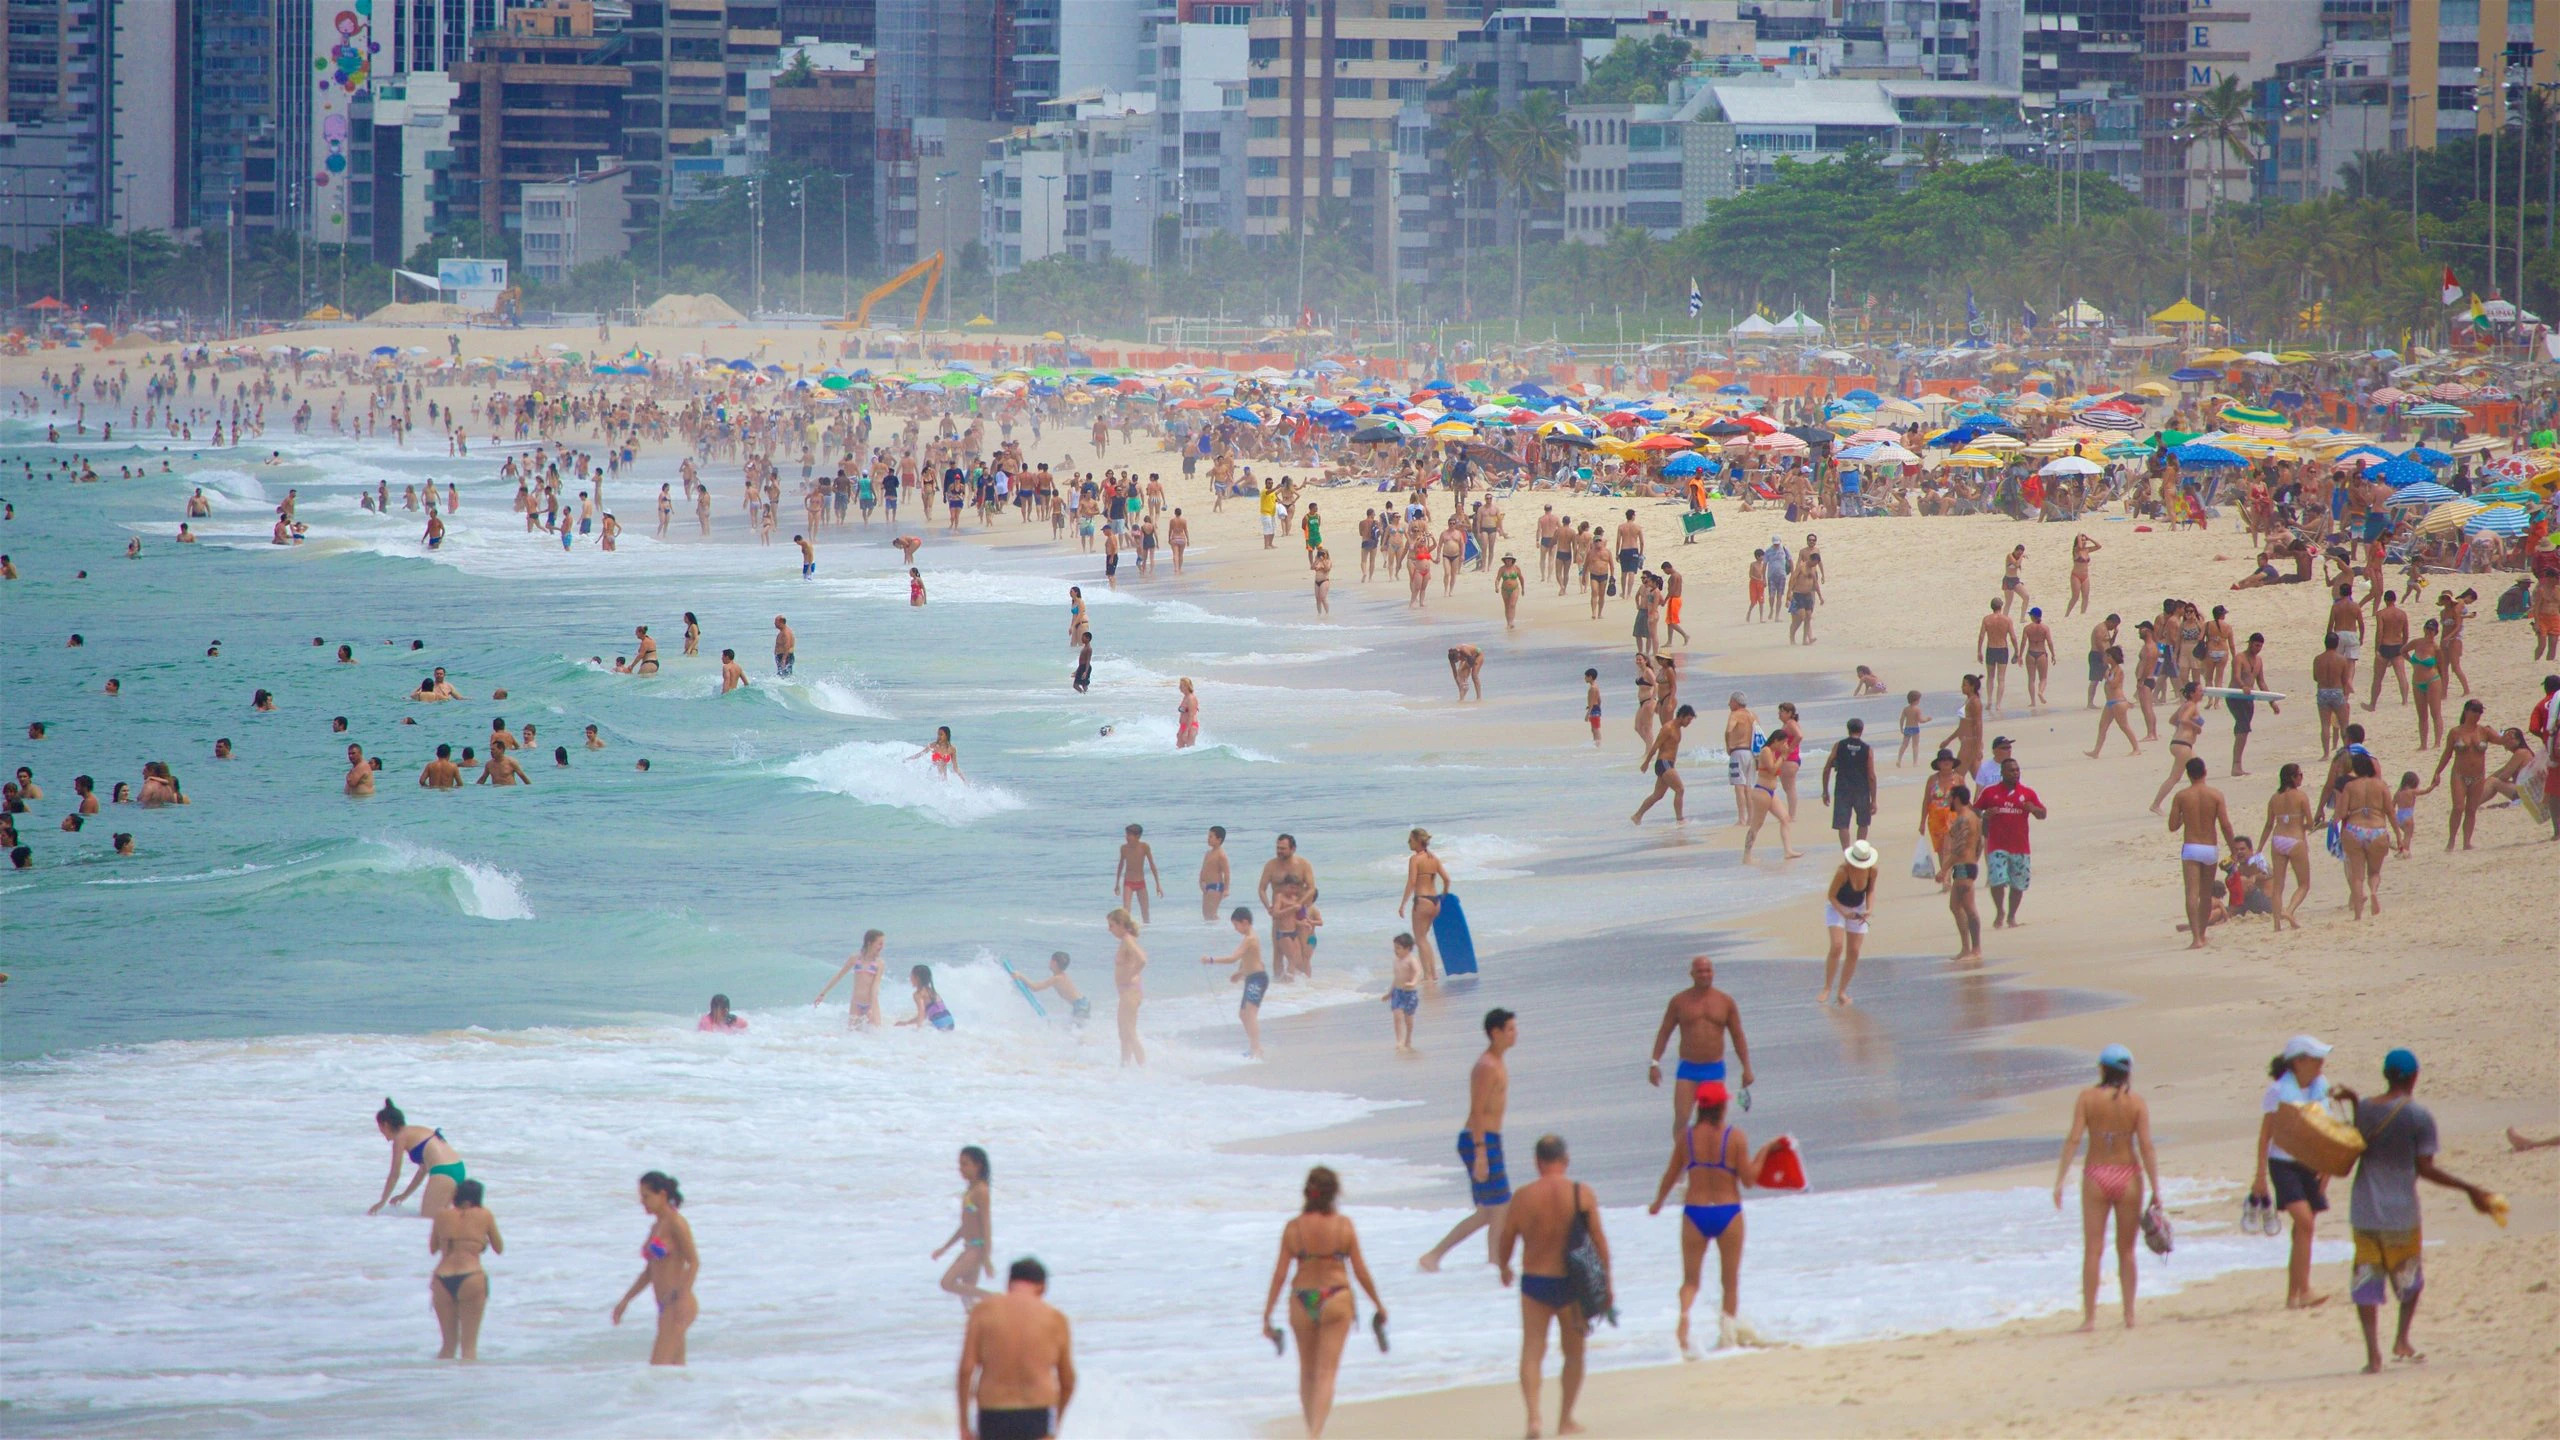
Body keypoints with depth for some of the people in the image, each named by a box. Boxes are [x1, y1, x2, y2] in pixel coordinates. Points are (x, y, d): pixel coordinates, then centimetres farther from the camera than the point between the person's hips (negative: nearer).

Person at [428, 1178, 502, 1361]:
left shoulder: (443, 1216, 10)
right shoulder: (484, 1215, 5)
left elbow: (432, 1249, 23)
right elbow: (499, 1249, 16)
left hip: (442, 1279, 3)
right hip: (470, 1278, -3)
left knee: (448, 1344, 14)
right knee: (469, 1346, 1)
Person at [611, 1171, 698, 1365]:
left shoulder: (676, 1222, -7)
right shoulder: (656, 1226, 19)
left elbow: (694, 1262, -14)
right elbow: (649, 1272, 25)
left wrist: (683, 1297, -26)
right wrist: (626, 1300, 21)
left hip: (677, 1305, -9)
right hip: (666, 1306, 9)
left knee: (658, 1367, -17)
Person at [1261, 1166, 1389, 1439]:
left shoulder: (1293, 1228, -5)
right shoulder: (1344, 1226, -8)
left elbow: (1280, 1273, -4)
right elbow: (1360, 1270, -3)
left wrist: (1267, 1314, 3)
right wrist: (1378, 1304, 11)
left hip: (1302, 1301, 2)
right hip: (1336, 1299, -2)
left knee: (1307, 1372, 19)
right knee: (1326, 1373, -3)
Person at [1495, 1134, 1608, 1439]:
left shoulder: (1522, 1197, -5)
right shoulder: (1582, 1194, -8)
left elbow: (1504, 1241, 3)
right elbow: (1599, 1242, -5)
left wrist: (1504, 1268, 24)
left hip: (1534, 1283, 0)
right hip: (1571, 1285, 0)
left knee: (1532, 1351, 2)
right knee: (1574, 1353, 16)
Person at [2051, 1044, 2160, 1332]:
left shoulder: (2087, 1098, -4)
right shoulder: (2137, 1103, -4)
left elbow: (2073, 1139, -10)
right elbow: (2146, 1146, -9)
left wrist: (2060, 1180, -7)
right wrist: (2156, 1191, -6)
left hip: (2096, 1178, 0)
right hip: (2128, 1177, 1)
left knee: (2092, 1250, 3)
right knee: (2126, 1251, 12)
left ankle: (2089, 1316, -2)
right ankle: (2129, 1315, 13)